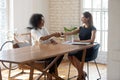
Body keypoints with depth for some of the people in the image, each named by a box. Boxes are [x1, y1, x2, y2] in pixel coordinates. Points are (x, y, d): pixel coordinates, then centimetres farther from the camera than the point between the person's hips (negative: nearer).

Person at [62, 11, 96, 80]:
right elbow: (71, 33, 11)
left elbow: (92, 40, -19)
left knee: (74, 56, -30)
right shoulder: (81, 28, 14)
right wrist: (62, 34, -2)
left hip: (88, 49, -6)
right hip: (81, 48, 6)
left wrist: (80, 41, -22)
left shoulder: (92, 28, -6)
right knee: (70, 55, -22)